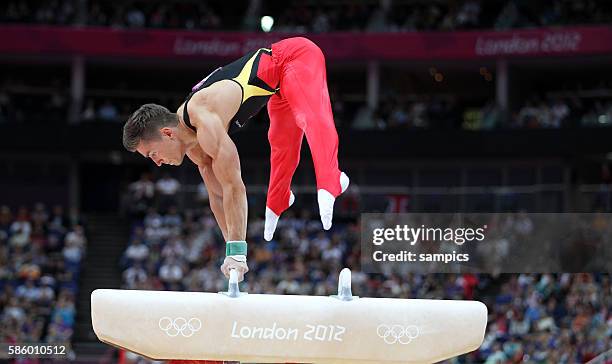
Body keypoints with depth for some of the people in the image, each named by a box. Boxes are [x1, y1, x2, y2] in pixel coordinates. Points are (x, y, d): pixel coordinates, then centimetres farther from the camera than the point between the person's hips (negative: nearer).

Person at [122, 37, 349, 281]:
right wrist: (232, 250, 3)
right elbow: (218, 194, 5)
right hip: (280, 81, 9)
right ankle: (277, 202, 54)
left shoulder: (207, 125, -32)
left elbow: (233, 187, -34)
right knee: (282, 142, 29)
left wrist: (236, 251, -33)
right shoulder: (195, 146, -3)